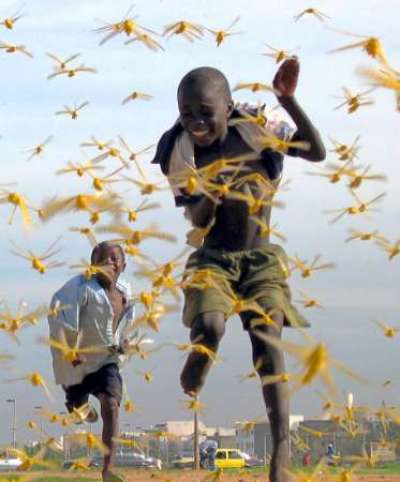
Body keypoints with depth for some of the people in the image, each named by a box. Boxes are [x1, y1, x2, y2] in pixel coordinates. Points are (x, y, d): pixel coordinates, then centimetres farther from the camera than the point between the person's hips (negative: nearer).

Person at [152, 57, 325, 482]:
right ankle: (187, 398, 4)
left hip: (263, 259, 0)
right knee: (209, 325, -28)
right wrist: (210, 197, -30)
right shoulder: (181, 153, -8)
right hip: (213, 259, 0)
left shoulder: (255, 130, -8)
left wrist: (288, 100, -26)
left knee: (266, 337, -19)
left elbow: (317, 152, -15)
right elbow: (197, 221, -6)